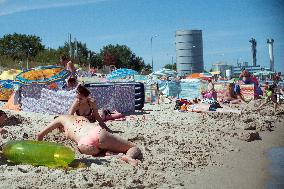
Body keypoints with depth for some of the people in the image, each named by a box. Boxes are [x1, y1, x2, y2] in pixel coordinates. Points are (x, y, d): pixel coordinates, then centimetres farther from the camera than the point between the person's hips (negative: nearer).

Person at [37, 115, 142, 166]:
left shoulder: (61, 118, 30)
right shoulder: (82, 118, 40)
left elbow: (39, 135, 33)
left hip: (84, 144, -3)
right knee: (134, 148, 10)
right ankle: (129, 157, -24)